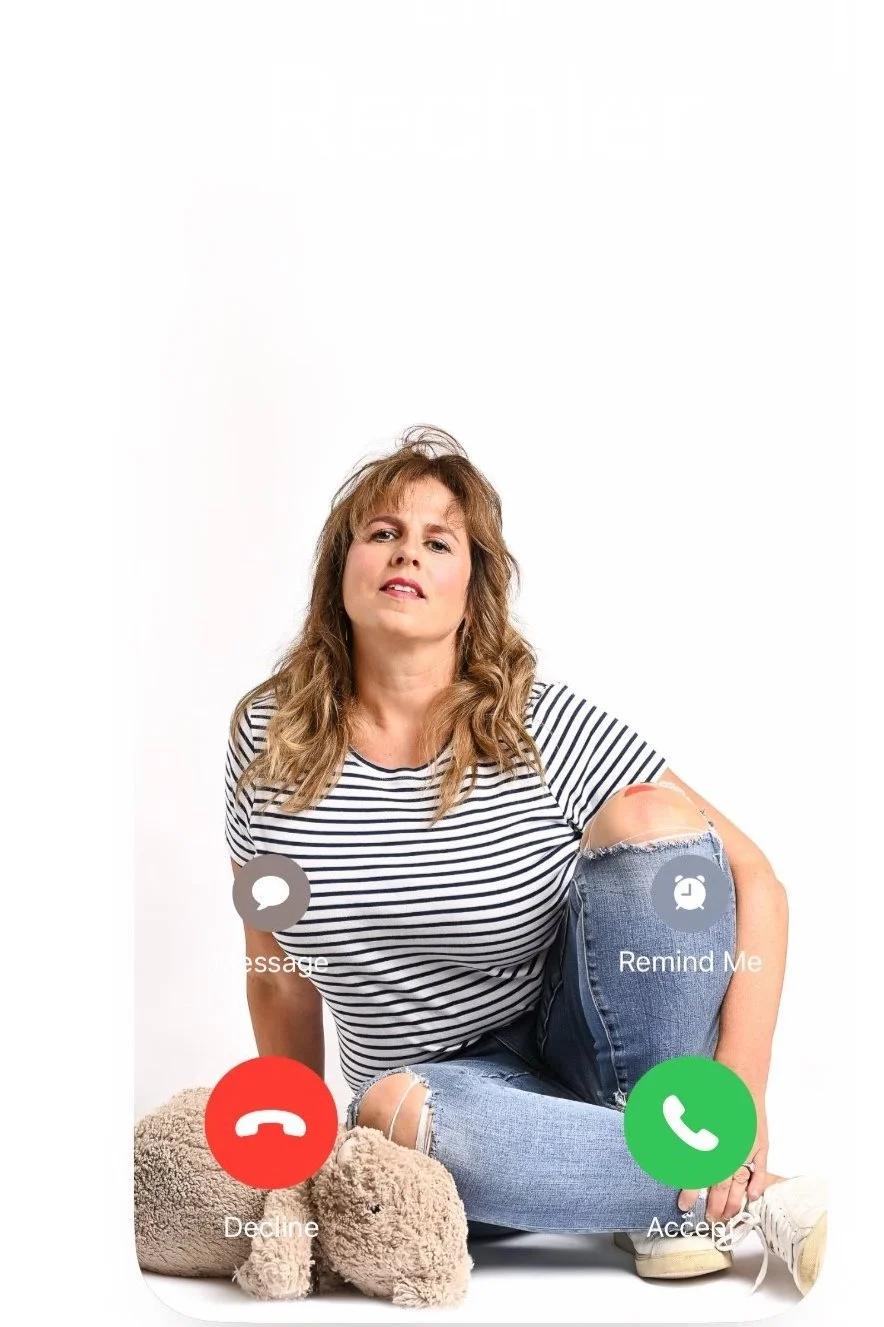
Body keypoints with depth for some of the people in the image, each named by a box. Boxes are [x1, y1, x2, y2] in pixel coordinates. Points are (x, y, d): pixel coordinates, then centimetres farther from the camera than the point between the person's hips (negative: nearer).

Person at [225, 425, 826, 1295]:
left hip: (579, 1050, -1)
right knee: (390, 1114, -36)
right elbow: (280, 975, 7)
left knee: (648, 821, -25)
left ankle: (677, 1203, -13)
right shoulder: (270, 741, -3)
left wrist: (740, 1095, -22)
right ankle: (744, 1198, -17)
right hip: (454, 1094, 1)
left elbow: (753, 880, -13)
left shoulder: (543, 726, -11)